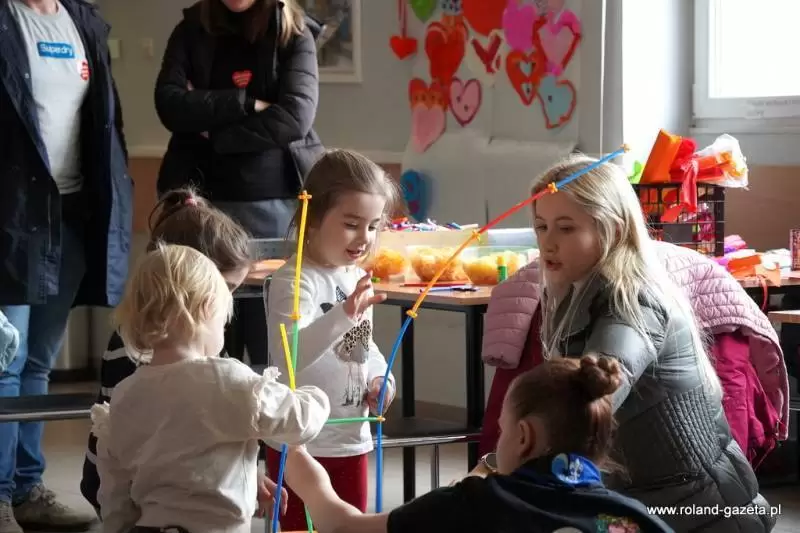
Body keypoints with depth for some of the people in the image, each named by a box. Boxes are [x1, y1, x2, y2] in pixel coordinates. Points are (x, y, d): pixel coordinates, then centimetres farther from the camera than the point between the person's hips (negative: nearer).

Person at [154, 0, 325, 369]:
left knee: (274, 348, 1)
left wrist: (212, 133, -9)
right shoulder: (192, 31, 7)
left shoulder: (294, 35, 1)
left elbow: (294, 118, -12)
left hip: (276, 202, -2)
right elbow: (170, 104, -7)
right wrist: (247, 103, -14)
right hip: (205, 200, 2)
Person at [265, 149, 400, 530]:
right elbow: (288, 355, -36)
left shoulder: (356, 277, 7)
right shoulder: (294, 282, -19)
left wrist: (381, 379, 2)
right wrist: (343, 315, -47)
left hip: (351, 439, 8)